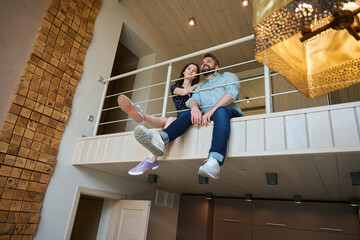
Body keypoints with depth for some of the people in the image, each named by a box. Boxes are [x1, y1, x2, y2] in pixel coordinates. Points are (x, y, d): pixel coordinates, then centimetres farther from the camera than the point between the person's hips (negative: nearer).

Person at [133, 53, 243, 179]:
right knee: (187, 114, -22)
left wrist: (212, 111, -17)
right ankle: (160, 139, -51)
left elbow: (231, 93, -2)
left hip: (231, 113, -3)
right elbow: (193, 99, 11)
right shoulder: (200, 87, 33)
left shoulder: (228, 76, 21)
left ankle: (214, 162, -59)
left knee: (221, 110, -37)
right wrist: (194, 107, -18)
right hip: (207, 117, 4)